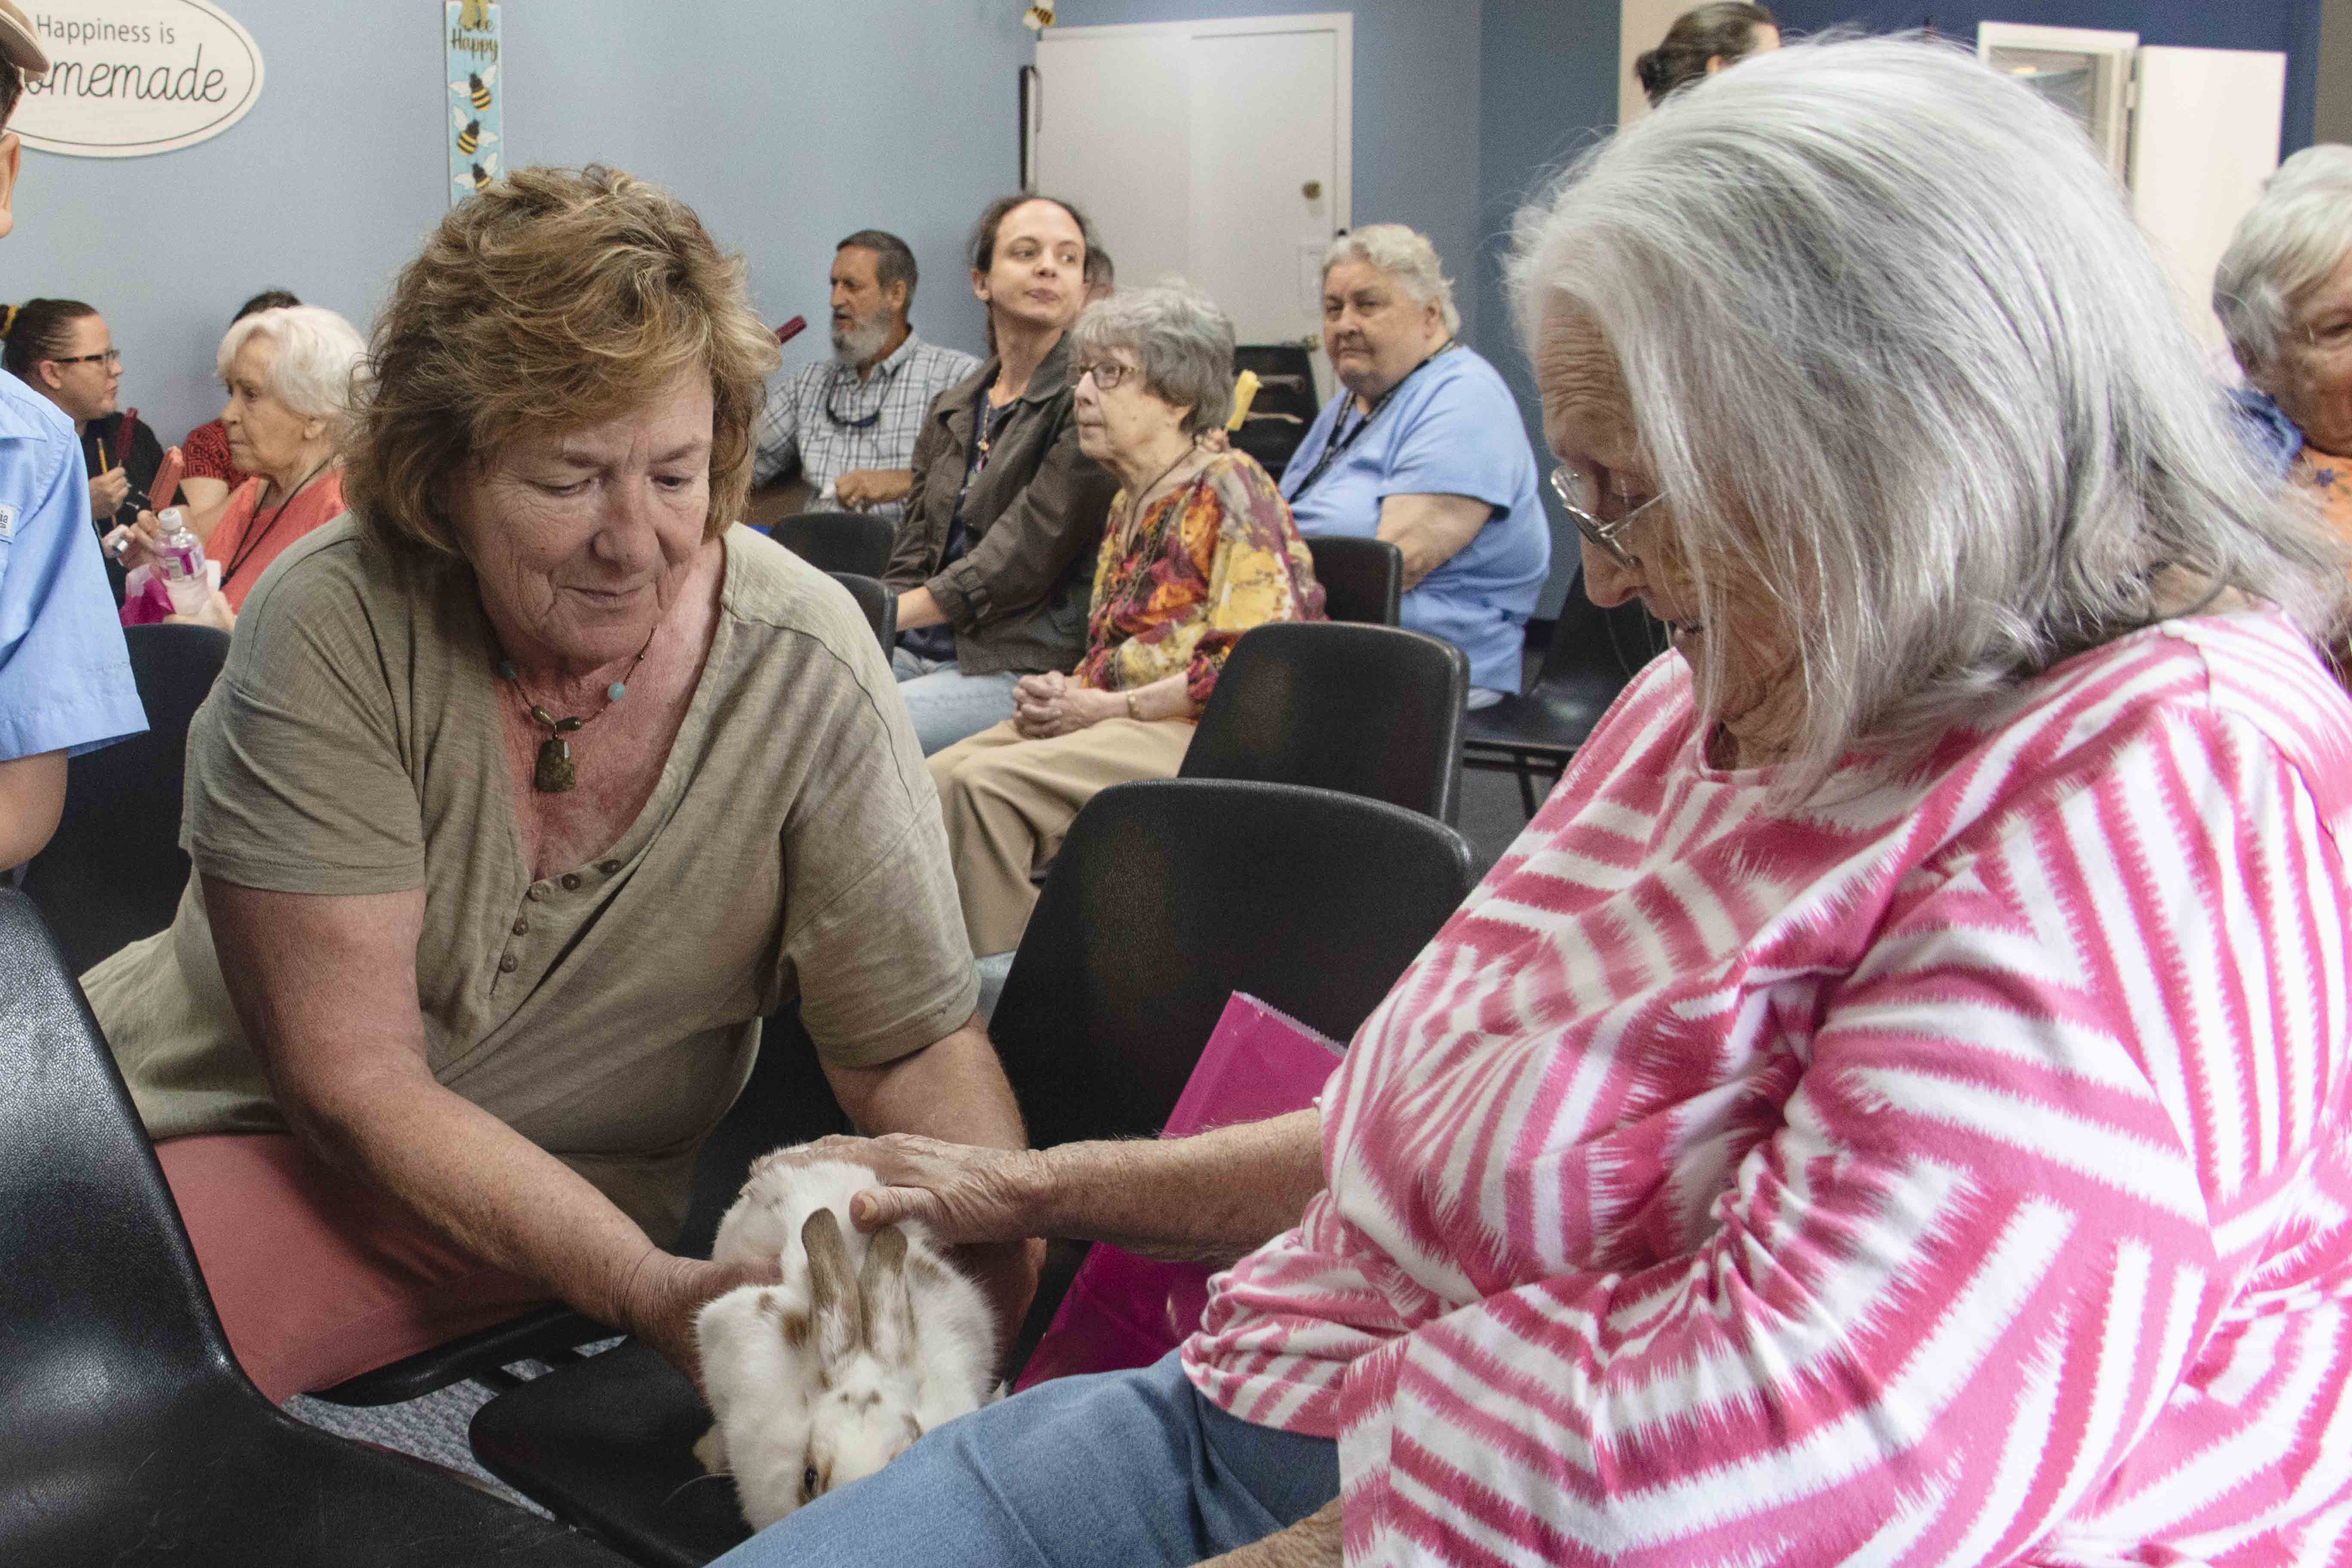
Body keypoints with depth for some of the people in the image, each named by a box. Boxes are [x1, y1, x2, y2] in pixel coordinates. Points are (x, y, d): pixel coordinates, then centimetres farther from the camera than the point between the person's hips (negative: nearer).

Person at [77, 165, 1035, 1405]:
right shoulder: (332, 625, -19)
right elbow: (353, 1083, -19)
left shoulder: (803, 666, -16)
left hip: (559, 1189, -1)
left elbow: (916, 1049, -9)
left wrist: (1006, 1270, -28)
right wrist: (654, 1295, -30)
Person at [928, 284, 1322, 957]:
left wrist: (1105, 707, -14)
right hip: (1115, 721, 8)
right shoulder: (1129, 501, 21)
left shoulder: (1230, 487, -6)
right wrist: (1062, 694, 5)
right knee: (939, 776, -14)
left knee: (988, 781, -27)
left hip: (1205, 732, -8)